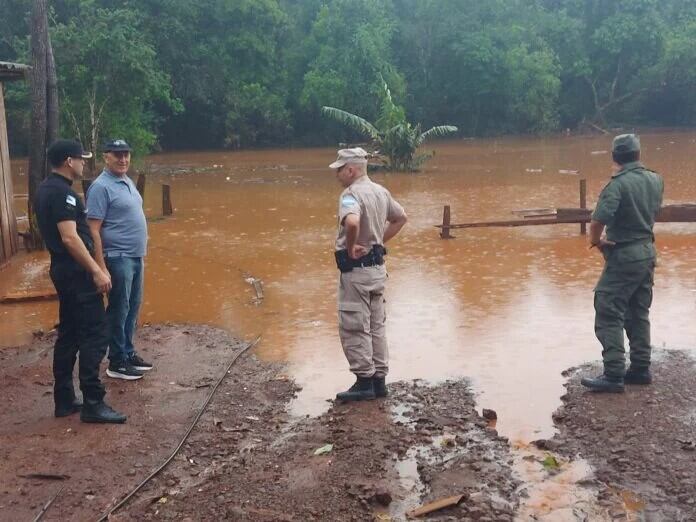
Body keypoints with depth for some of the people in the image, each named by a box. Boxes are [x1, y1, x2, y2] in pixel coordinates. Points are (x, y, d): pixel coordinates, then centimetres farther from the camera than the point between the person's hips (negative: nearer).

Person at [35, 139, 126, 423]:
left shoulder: (46, 189, 14)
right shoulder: (62, 192, -18)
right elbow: (70, 238, -25)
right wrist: (96, 271, -23)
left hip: (62, 270, 10)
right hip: (77, 272, -10)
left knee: (69, 334, 14)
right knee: (94, 335, -7)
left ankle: (64, 400, 19)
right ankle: (93, 404, -4)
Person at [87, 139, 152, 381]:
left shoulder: (127, 182, 11)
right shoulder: (101, 187, -16)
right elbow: (93, 230, -19)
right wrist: (101, 266, -23)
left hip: (136, 256, 9)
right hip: (118, 259, -9)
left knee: (133, 307, 15)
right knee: (119, 311, -1)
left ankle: (128, 352, 27)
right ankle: (117, 362, 9)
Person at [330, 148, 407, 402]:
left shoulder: (351, 194, -19)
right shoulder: (381, 192, 9)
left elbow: (352, 222, -39)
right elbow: (401, 218, 22)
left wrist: (350, 248, -23)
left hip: (356, 269, -9)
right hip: (377, 266, 9)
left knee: (353, 328, 0)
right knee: (376, 325, 14)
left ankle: (364, 382, 4)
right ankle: (379, 380, 21)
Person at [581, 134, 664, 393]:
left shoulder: (618, 184, -18)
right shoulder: (656, 180, 5)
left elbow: (599, 219, -29)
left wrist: (595, 240, -12)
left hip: (623, 255, -8)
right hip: (648, 252, 8)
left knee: (609, 316, -4)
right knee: (639, 315, 16)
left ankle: (614, 375, -6)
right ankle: (640, 369, 21)